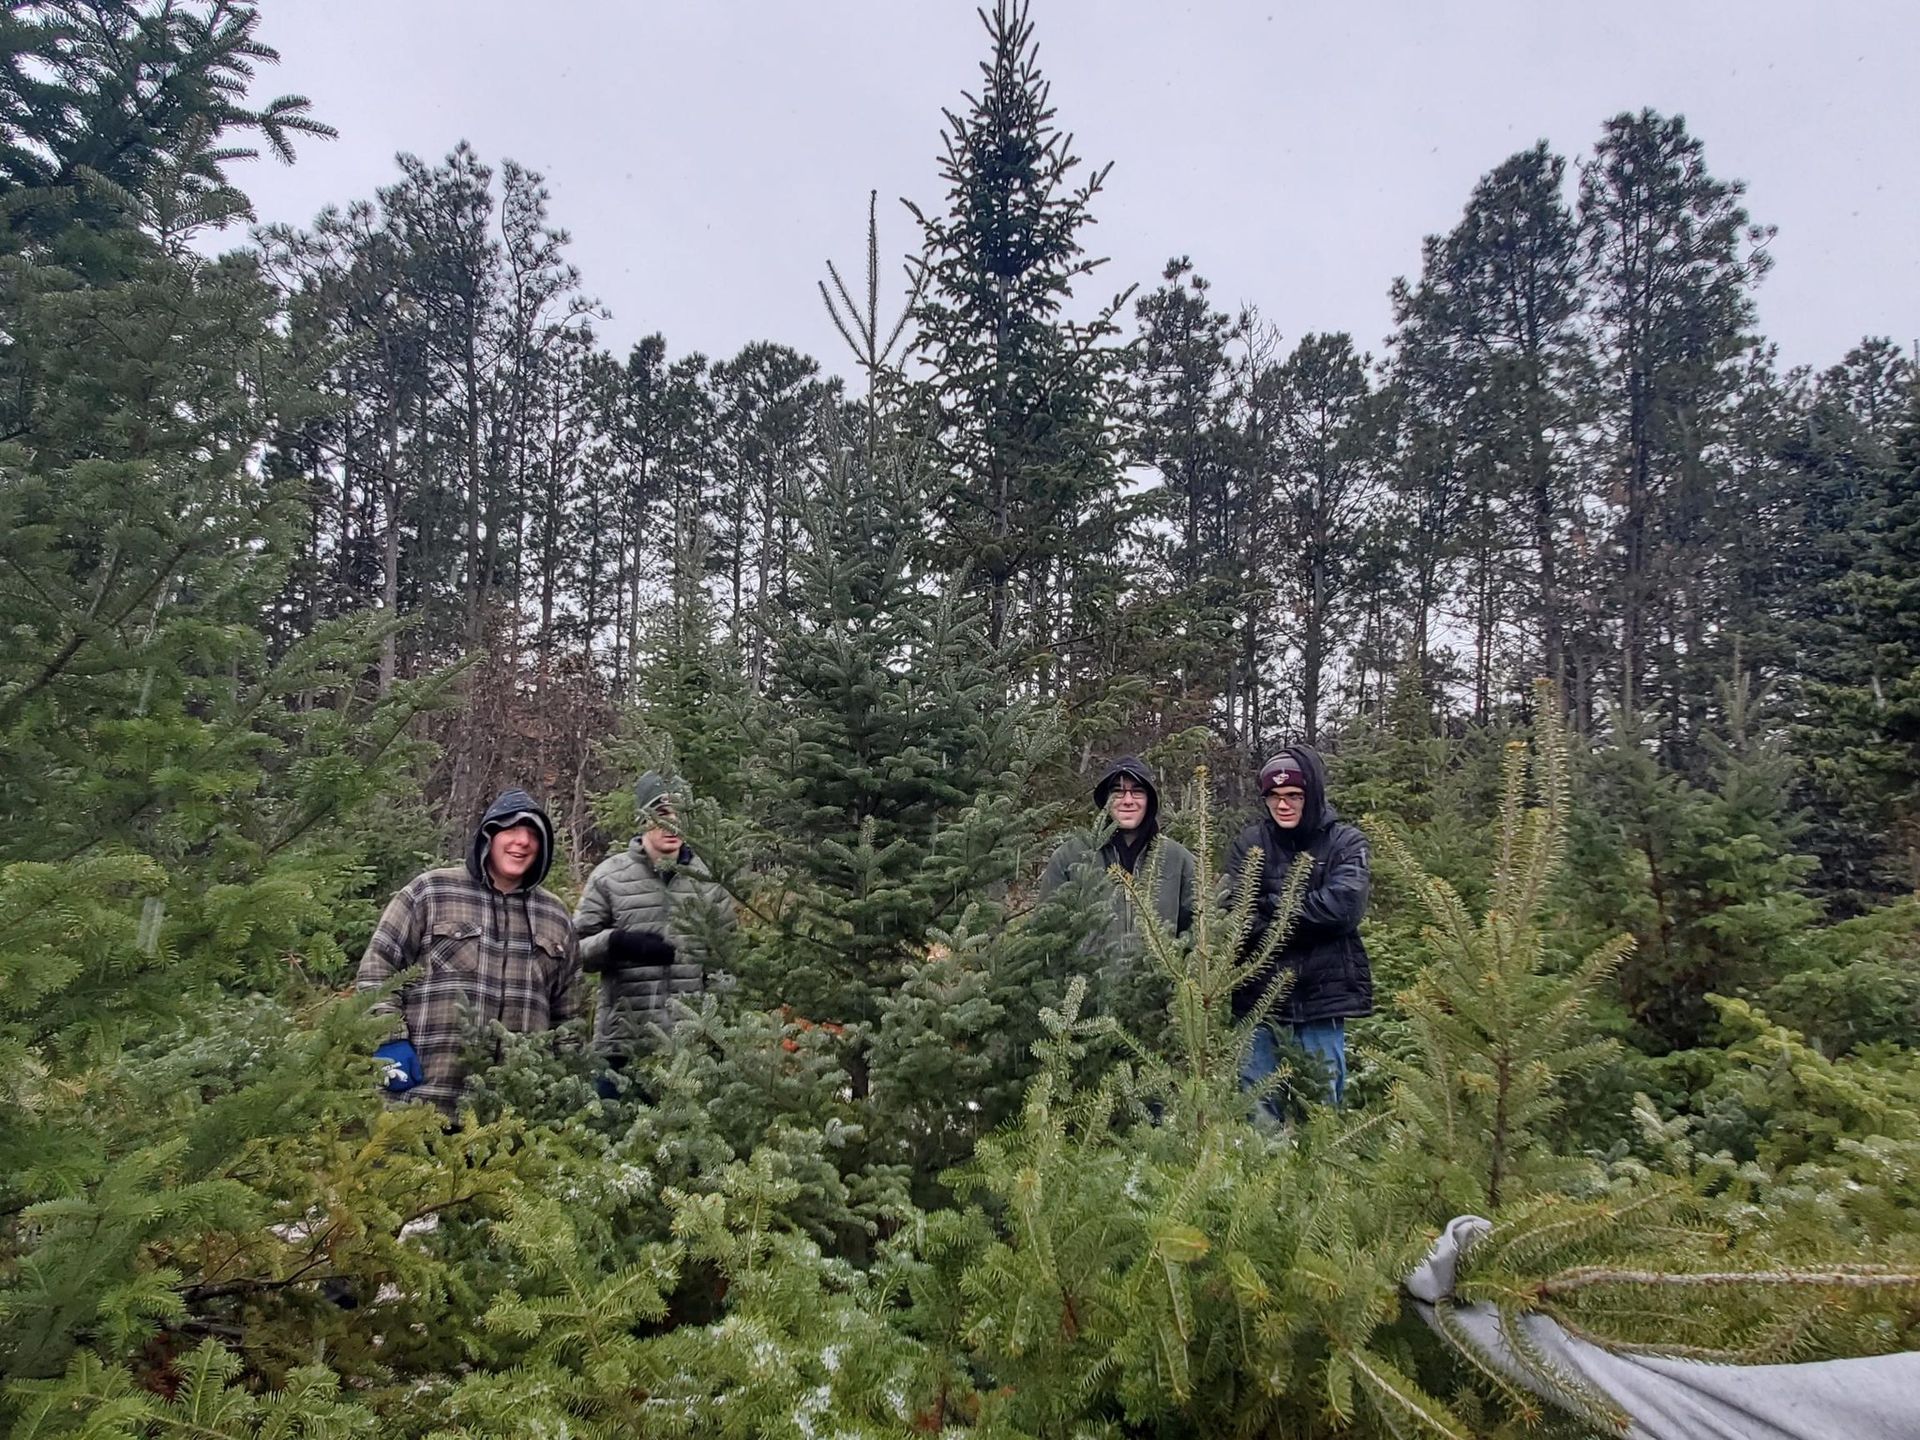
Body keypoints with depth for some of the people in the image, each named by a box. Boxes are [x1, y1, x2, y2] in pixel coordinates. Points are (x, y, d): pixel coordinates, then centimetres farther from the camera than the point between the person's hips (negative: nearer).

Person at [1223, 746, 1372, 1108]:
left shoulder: (1346, 843, 2)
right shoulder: (1249, 843, 5)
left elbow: (1344, 906, -14)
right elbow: (1236, 914, -6)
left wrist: (1272, 907, -8)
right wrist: (1307, 921, -15)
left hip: (1323, 993, -1)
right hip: (1260, 992, 1)